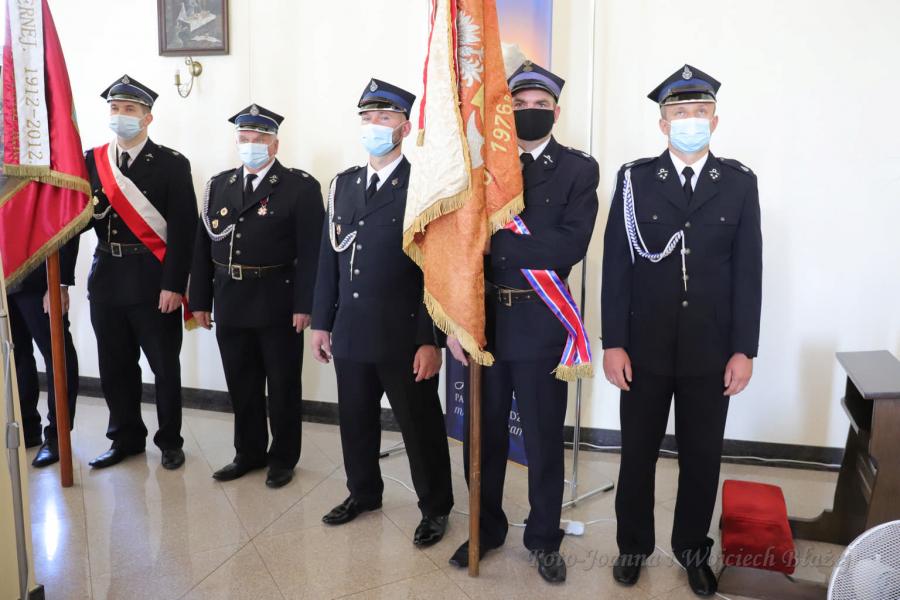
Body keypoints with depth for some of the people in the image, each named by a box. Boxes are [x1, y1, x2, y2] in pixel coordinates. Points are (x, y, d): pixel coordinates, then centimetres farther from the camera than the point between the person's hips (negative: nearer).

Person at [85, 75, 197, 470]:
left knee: (165, 366, 7)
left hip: (154, 280, -4)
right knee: (115, 366, 12)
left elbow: (183, 229, -10)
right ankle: (126, 438, 28)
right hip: (106, 278, 4)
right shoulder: (90, 162, 8)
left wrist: (173, 285, -15)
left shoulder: (172, 165, -5)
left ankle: (170, 441, 23)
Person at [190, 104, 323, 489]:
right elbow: (203, 246, 9)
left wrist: (303, 305, -16)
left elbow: (310, 251, -11)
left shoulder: (301, 187, -5)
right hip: (231, 305, 5)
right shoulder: (219, 185, 11)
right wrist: (200, 299, 5)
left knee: (283, 386, 8)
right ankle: (249, 453, 30)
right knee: (241, 386, 14)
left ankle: (283, 458, 23)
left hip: (279, 306, -4)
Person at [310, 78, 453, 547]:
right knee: (355, 420, 17)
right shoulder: (343, 184, 11)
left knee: (420, 426, 7)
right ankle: (363, 492, 39)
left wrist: (430, 340, -15)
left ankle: (435, 508, 26)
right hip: (350, 332, 6)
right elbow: (329, 258, 12)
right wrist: (321, 322, 10)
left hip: (403, 335, -5)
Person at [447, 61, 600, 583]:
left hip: (541, 324, -2)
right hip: (483, 319, 3)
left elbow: (570, 247, -16)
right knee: (483, 436, 15)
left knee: (543, 439, 10)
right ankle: (486, 529, 35)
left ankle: (545, 539, 31)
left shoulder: (579, 169, -1)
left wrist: (497, 239, -17)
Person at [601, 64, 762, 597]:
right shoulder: (635, 179, -1)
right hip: (646, 347, -1)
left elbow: (748, 270, 1)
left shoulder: (740, 182, 2)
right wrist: (613, 343, -8)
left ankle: (693, 548, 33)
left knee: (703, 456, 12)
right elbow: (616, 265, -4)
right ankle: (634, 544, 31)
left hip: (711, 350, 1)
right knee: (638, 453, 11)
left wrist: (744, 350, -4)